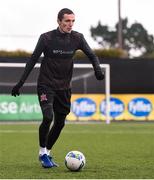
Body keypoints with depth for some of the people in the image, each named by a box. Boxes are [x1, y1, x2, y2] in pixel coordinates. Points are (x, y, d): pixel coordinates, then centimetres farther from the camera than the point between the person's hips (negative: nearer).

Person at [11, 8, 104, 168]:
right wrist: (20, 83, -5)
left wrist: (97, 69, -17)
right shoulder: (47, 38, -12)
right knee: (48, 117, -21)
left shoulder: (77, 38, -3)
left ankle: (47, 153, 25)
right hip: (46, 85, -4)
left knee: (60, 122, 7)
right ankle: (42, 153, -3)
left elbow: (92, 56, 5)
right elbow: (33, 59, -4)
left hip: (64, 87, 4)